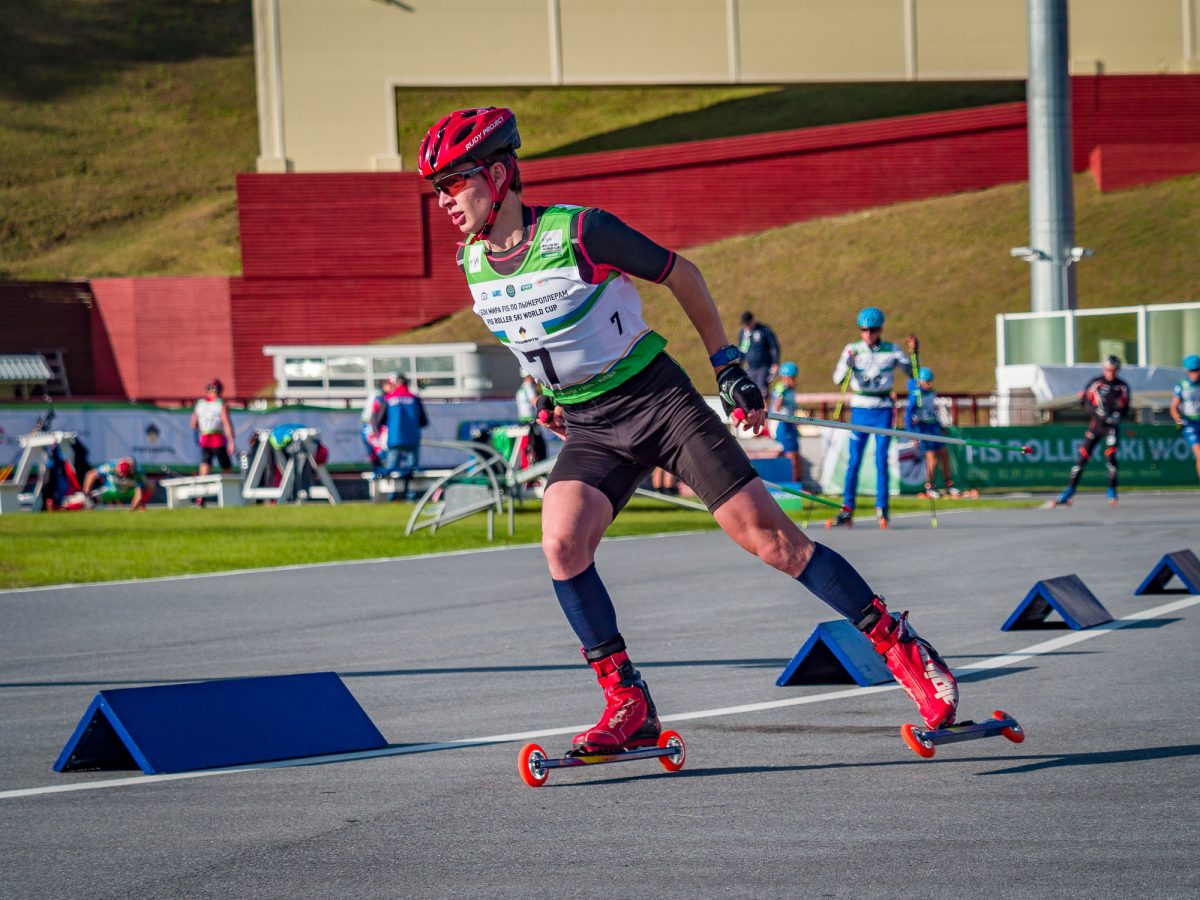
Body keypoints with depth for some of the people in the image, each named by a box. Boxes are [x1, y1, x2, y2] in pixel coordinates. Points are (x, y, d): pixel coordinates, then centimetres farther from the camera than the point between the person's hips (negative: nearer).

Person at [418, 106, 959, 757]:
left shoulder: (578, 233, -19)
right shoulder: (472, 262, -1)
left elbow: (681, 276, -5)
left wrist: (726, 363, -1)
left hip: (657, 398, -5)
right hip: (587, 429, 5)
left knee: (768, 537, -9)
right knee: (562, 542, -21)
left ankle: (901, 648, 3)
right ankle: (629, 708, -11)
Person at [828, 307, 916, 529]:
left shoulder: (891, 351, 2)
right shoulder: (852, 350, 0)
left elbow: (912, 373, 7)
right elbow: (838, 379, -7)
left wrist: (914, 353, -8)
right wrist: (848, 364, -25)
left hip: (883, 411, -1)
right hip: (860, 410, 1)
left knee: (881, 460, -5)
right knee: (854, 461, 0)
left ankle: (882, 508, 2)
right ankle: (848, 510, 5)